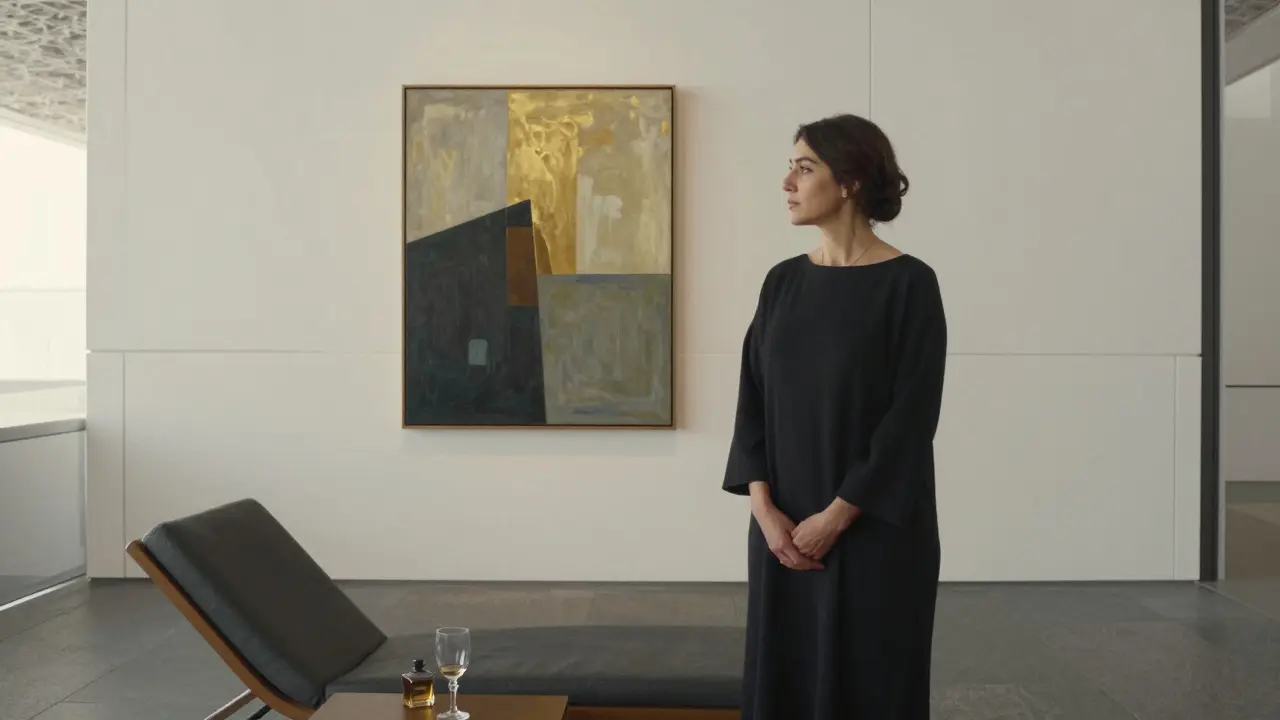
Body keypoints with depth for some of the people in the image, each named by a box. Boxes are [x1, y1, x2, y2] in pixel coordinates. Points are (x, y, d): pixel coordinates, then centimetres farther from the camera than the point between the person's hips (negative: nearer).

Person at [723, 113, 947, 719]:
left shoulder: (908, 283, -9)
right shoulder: (783, 281, 7)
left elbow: (910, 418, -13)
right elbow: (753, 400, 4)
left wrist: (835, 517, -15)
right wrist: (765, 509, -8)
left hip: (874, 532, -5)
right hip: (786, 530, 5)